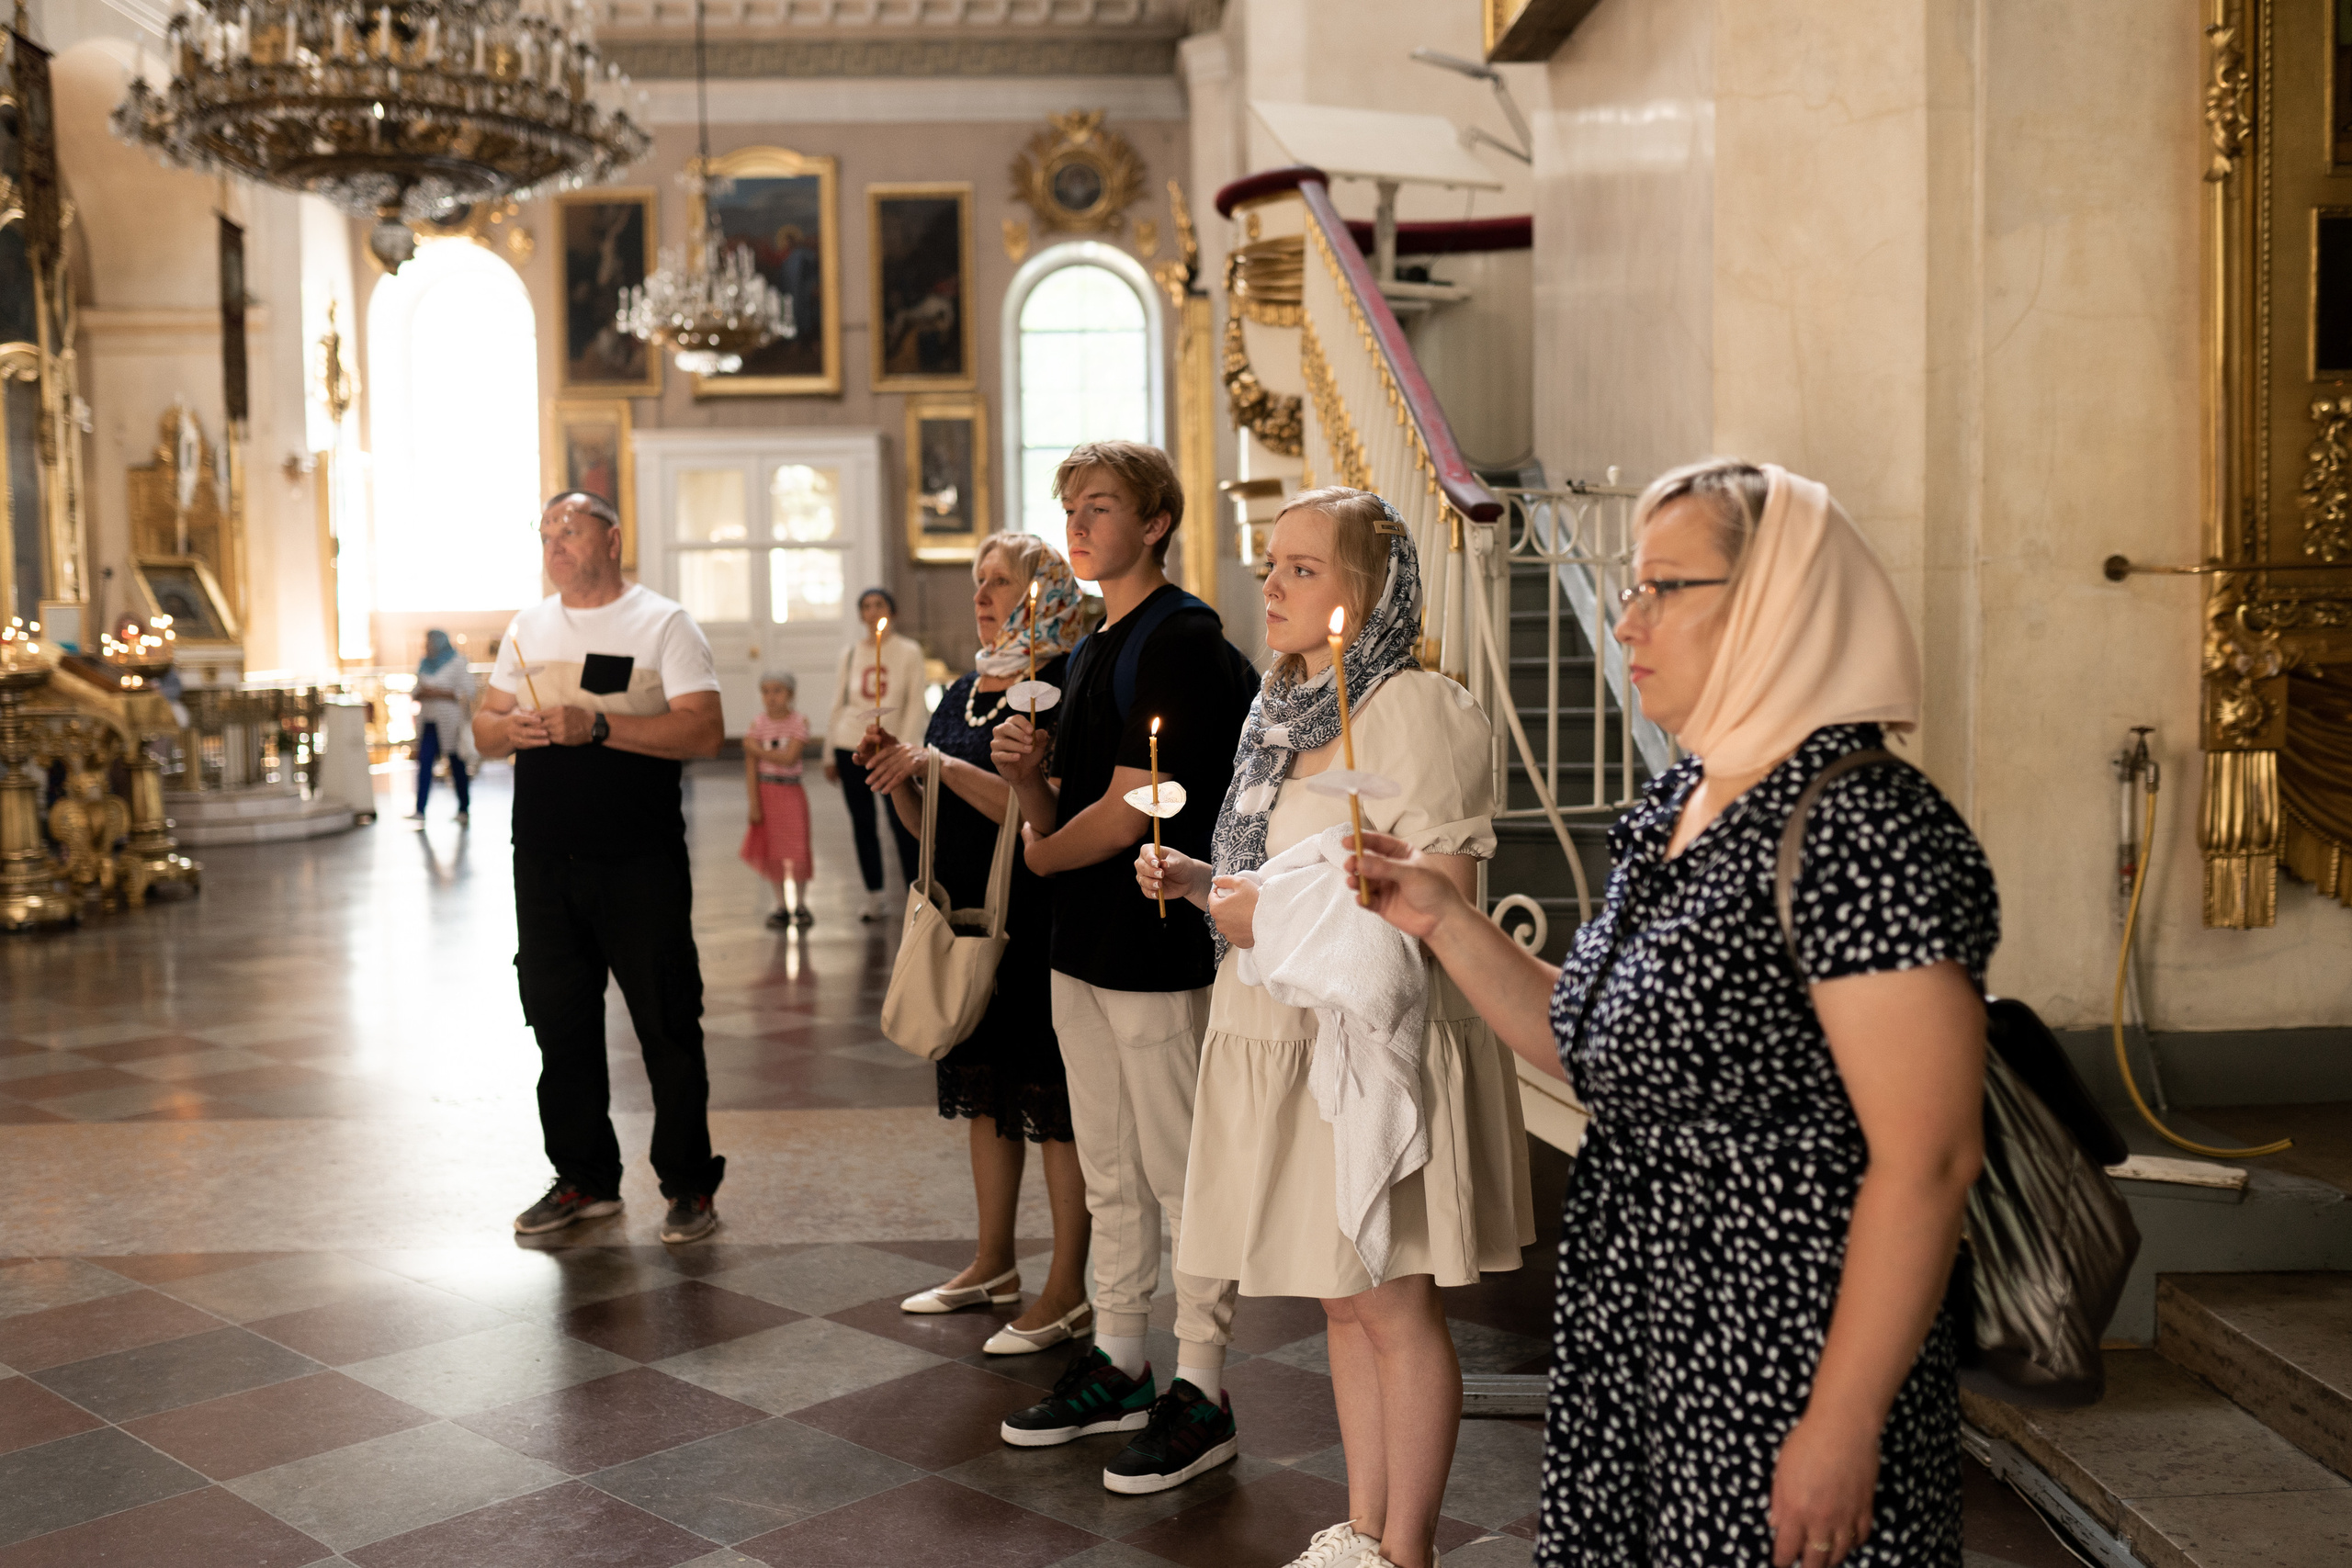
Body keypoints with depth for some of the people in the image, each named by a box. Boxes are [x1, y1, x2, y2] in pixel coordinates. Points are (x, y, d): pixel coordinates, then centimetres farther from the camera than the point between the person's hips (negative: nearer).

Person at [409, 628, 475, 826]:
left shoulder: (457, 662, -3)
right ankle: (420, 810, -12)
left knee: (457, 765, 2)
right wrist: (420, 694, -5)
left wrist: (438, 693, -15)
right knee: (424, 762, -8)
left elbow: (467, 692, -8)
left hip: (450, 722, -5)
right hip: (427, 722, 5)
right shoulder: (423, 664, 14)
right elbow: (415, 692, 20)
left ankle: (464, 810, 13)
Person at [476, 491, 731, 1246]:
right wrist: (511, 728, -8)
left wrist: (596, 725, -21)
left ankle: (690, 1184, 11)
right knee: (559, 1022, 11)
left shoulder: (663, 623, -3)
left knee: (667, 1026, -1)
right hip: (544, 863, 5)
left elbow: (704, 731, -14)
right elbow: (484, 726, 16)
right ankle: (584, 1179, 24)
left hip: (640, 863, -5)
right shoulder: (527, 627, 14)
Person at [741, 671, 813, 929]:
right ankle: (780, 906, 18)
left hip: (791, 792, -2)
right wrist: (753, 802, -10)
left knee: (798, 852, -4)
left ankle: (800, 905, 14)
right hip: (765, 791, 2)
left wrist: (756, 749, -11)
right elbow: (751, 766, -4)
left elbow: (789, 758, -15)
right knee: (770, 853, 4)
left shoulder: (799, 721, -4)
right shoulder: (758, 724, -1)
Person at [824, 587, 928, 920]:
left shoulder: (909, 652, 2)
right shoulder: (850, 654, 10)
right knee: (862, 824, 7)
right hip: (850, 747, 3)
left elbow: (915, 705, 0)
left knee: (902, 823, -8)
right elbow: (837, 705, 13)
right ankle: (874, 897, 16)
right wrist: (830, 753, 9)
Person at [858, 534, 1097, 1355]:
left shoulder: (1064, 687, -11)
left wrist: (942, 765, -23)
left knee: (1056, 1102, -2)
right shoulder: (964, 691, 14)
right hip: (965, 916, 9)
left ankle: (1068, 1290, 7)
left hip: (1037, 924, -8)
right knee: (986, 1095, 16)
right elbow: (930, 823, 16)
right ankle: (993, 1264, 30)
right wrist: (896, 775, -2)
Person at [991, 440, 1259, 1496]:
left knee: (1181, 1177, 0)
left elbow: (1128, 813, -19)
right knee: (1109, 1173, 17)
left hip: (1161, 945, -9)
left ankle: (1200, 1394, 11)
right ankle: (1118, 1365, 30)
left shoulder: (1181, 640, -14)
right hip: (1084, 947, 9)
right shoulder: (1092, 648, 15)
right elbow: (1067, 810, 14)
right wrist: (1027, 776, -7)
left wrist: (1041, 851, -2)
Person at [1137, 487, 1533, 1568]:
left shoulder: (1416, 712, -13)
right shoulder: (1283, 713, 13)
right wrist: (1197, 881, 4)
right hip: (1287, 1039, 8)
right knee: (1342, 1303, 16)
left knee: (1393, 1307, 3)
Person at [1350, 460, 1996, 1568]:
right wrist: (1441, 919, 4)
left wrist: (1843, 1425, -22)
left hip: (1781, 1367, -8)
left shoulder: (1863, 831, -20)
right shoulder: (1672, 809, 7)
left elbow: (1926, 1161, -22)